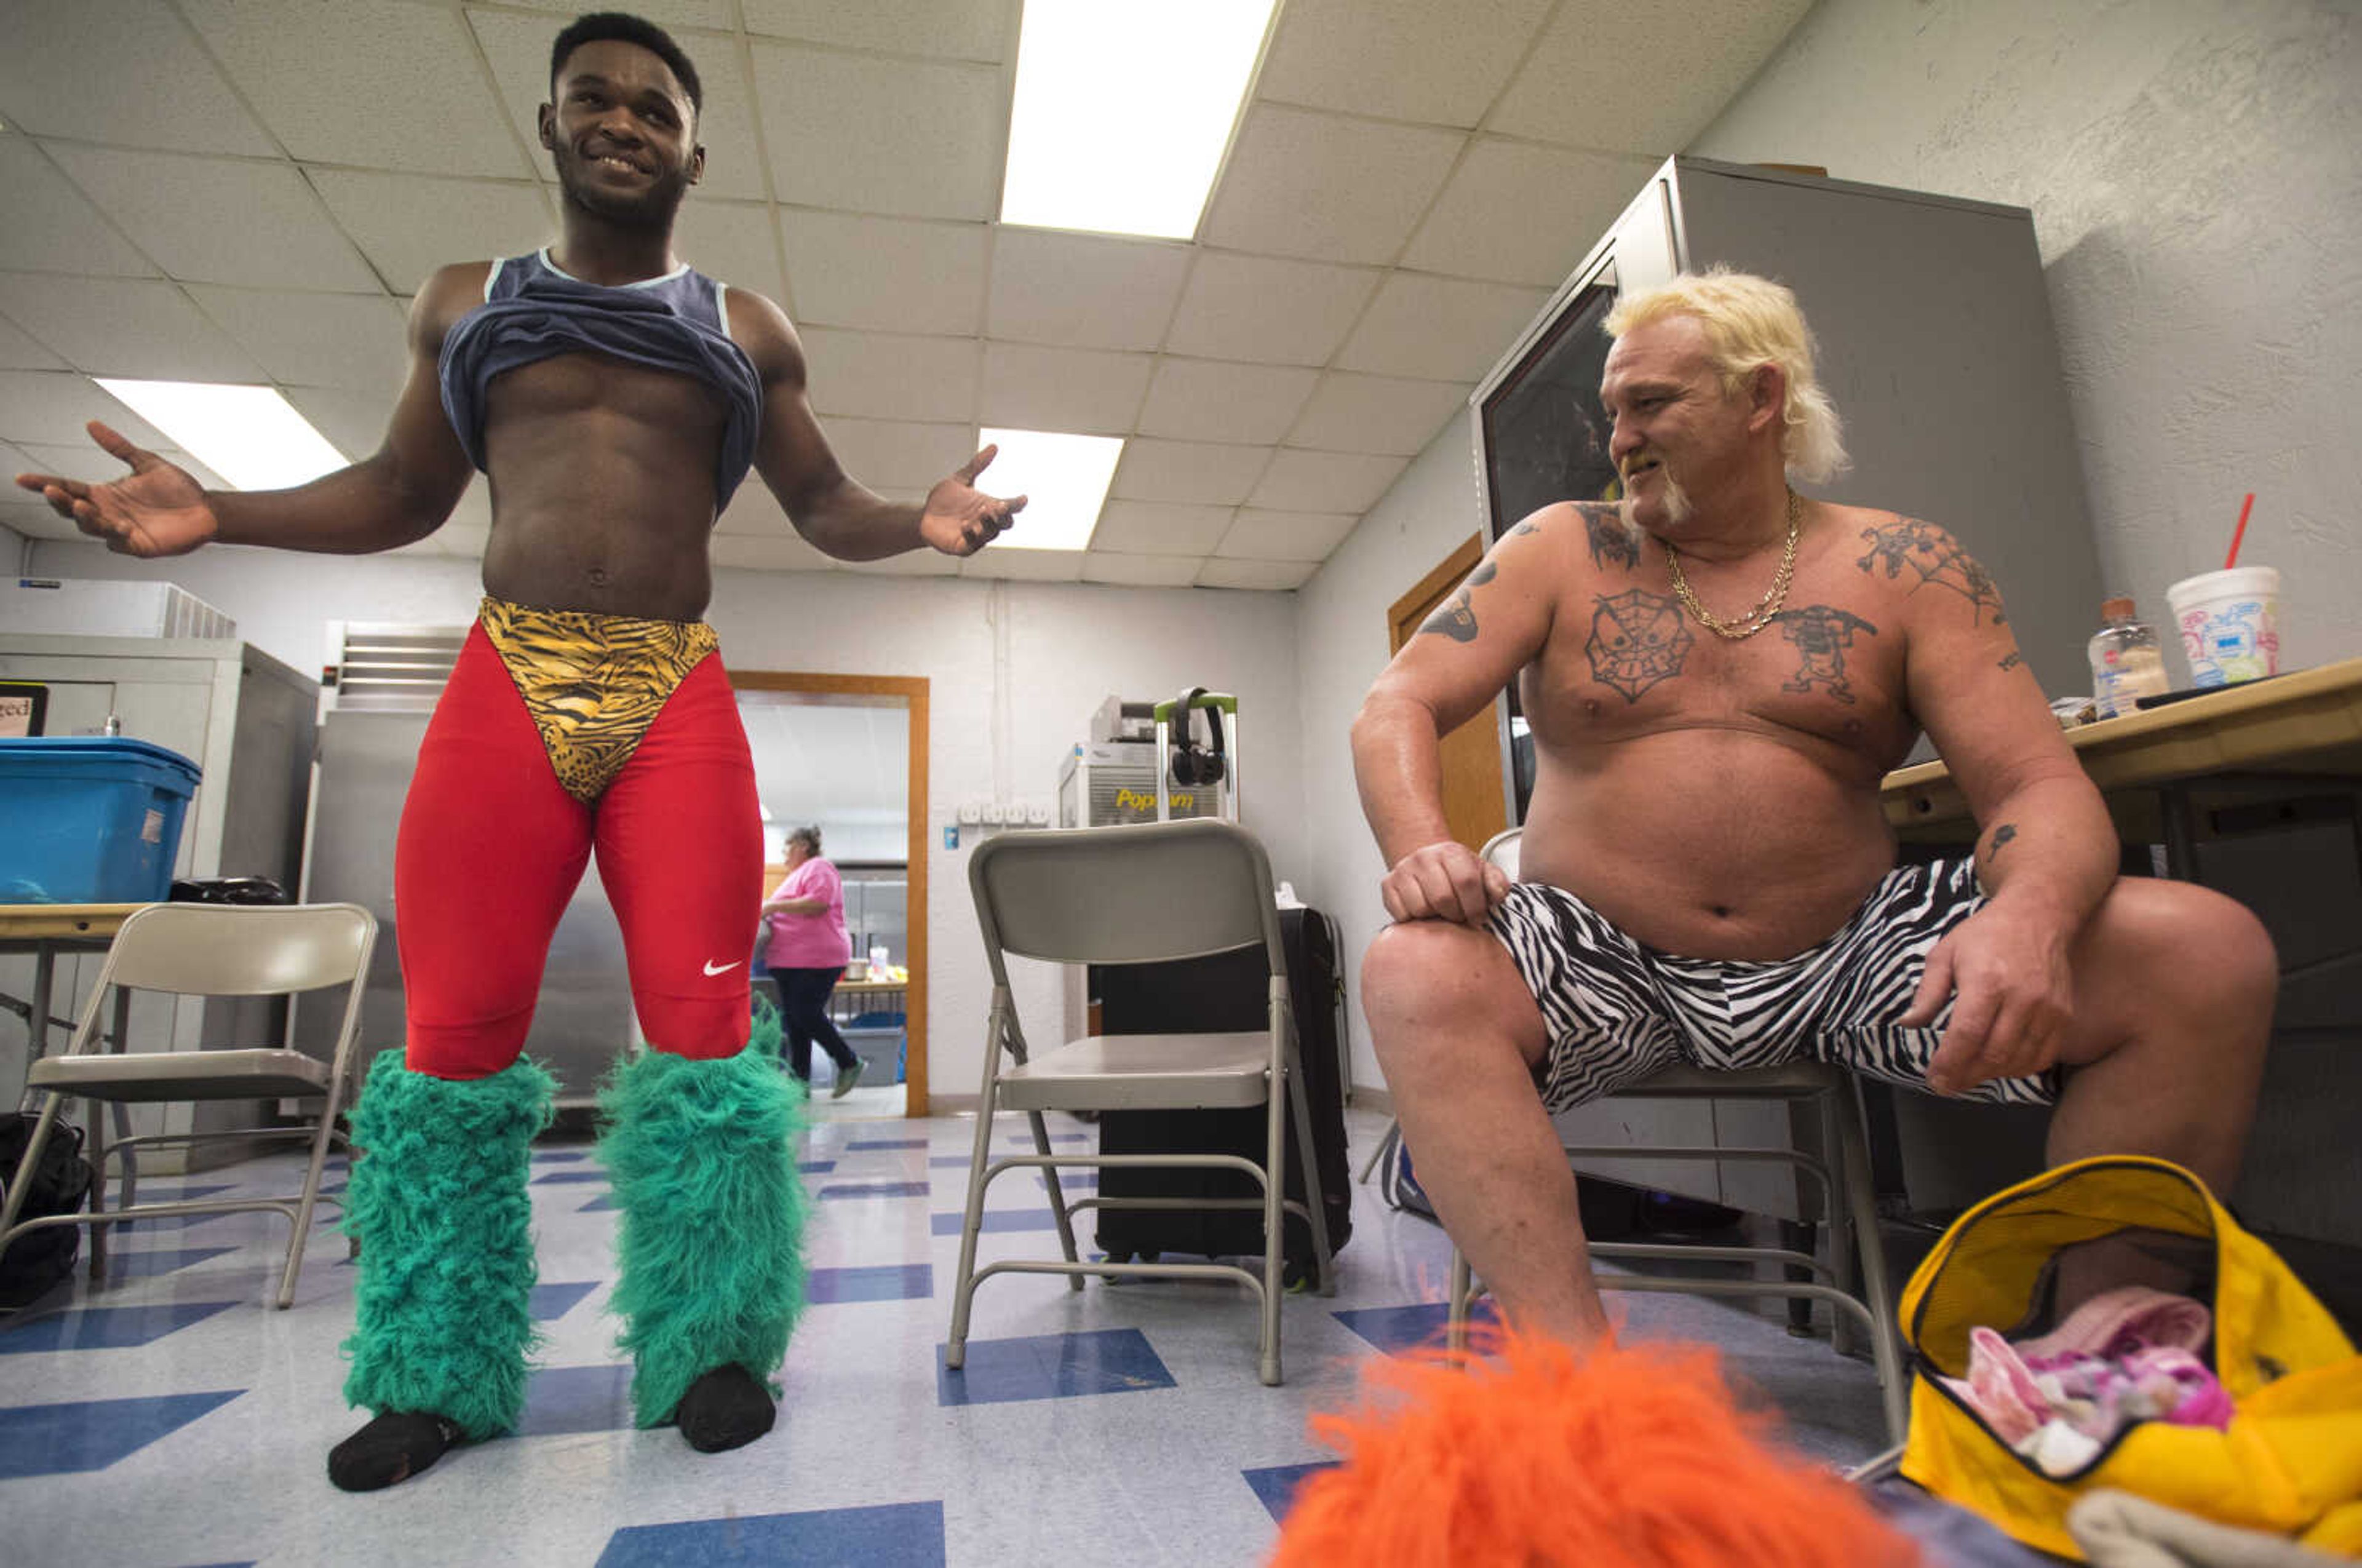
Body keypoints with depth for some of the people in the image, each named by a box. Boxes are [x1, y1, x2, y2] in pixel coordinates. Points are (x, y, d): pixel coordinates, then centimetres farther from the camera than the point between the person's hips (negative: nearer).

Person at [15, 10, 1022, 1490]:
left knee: (700, 1027, -6)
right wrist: (222, 514, 5)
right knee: (458, 1032, 0)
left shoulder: (747, 331, 15)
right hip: (505, 684, 2)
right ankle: (439, 1371, 17)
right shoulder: (466, 302, 19)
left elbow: (827, 507, 12)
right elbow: (402, 492, 20)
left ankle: (711, 1344, 9)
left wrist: (919, 523, -8)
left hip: (680, 699, -1)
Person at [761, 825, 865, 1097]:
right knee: (792, 1020, 6)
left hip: (814, 961, -10)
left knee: (807, 1016, -13)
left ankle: (850, 1064, 1)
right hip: (788, 962, 10)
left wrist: (774, 906, -19)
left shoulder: (818, 868, -6)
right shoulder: (796, 874, 25)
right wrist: (765, 908, 15)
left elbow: (818, 903, -22)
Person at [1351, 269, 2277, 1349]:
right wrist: (1420, 845, -26)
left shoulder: (1908, 569, 7)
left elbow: (2040, 788, -1)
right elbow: (1397, 707, -3)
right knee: (1414, 977, -31)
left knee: (2209, 956, -16)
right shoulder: (1560, 552, 6)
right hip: (1602, 965, -1)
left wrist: (2030, 916, -26)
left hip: (1848, 958, 2)